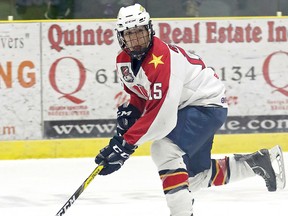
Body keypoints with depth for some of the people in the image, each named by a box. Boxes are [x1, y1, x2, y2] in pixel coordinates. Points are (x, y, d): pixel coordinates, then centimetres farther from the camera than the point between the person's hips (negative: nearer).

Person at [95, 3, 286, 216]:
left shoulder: (162, 59, -32)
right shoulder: (124, 61, -4)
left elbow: (161, 114, -36)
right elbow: (138, 96, 14)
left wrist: (125, 144, -36)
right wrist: (128, 113, -7)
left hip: (208, 104, -10)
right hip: (186, 108, 10)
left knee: (164, 150, -29)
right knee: (197, 175, 18)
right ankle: (260, 162, 33)